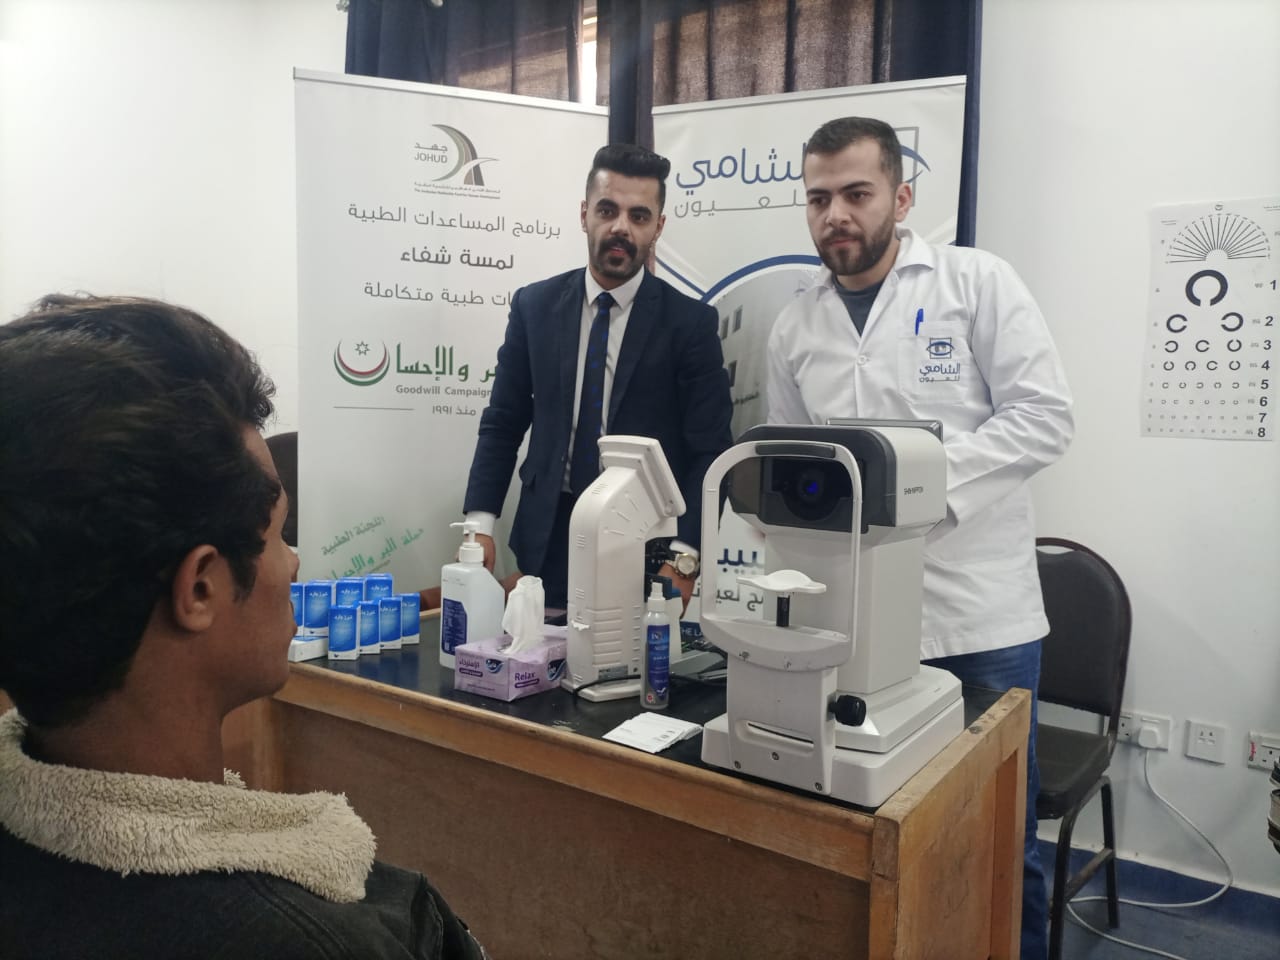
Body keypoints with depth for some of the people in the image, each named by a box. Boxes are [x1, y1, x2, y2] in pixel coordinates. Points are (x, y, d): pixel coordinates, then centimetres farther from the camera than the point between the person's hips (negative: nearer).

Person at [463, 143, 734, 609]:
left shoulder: (690, 321, -5)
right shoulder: (534, 305, 2)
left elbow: (709, 451, -7)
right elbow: (502, 424, 6)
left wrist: (684, 557, -16)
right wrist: (480, 522, -4)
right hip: (548, 537, 2)